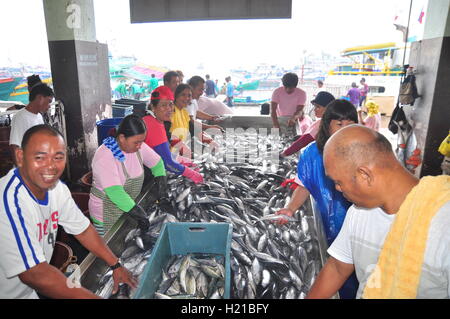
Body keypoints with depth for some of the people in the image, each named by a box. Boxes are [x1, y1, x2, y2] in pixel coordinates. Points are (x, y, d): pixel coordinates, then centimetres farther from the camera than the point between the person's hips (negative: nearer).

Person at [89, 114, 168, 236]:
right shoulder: (105, 156, -26)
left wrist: (161, 182, -6)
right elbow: (114, 191, -34)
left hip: (131, 206, 6)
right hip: (107, 216, -6)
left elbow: (156, 162, 9)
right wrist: (136, 212, -36)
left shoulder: (138, 146, -6)